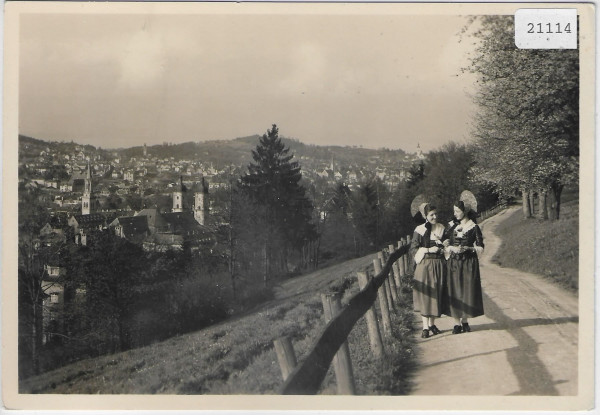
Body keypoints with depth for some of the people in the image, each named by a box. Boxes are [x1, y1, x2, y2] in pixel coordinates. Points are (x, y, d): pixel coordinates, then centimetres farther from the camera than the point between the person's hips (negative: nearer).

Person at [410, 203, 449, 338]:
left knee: (437, 294, 7)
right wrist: (429, 250, -15)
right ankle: (425, 327, -1)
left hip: (439, 265, 4)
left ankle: (432, 324, 19)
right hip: (425, 265, -4)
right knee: (425, 295, -4)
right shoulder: (420, 230, -4)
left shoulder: (442, 228, 8)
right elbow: (413, 249, -7)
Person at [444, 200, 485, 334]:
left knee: (468, 291, 1)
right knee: (454, 292, -1)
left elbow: (480, 247, -3)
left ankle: (465, 321, 16)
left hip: (469, 263, -2)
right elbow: (446, 243, 9)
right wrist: (452, 248, -12)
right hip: (454, 263, 2)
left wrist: (466, 248, -18)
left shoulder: (474, 227, -3)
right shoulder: (452, 225, 6)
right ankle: (457, 323, 4)